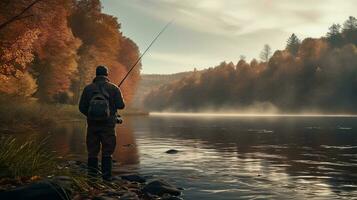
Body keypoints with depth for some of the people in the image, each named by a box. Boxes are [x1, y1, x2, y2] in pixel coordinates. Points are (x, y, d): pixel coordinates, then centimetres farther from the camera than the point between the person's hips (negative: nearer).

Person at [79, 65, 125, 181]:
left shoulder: (88, 88, 3)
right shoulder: (113, 88, -2)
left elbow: (82, 107, 2)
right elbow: (121, 105, -5)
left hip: (92, 124, 2)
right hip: (108, 124, -2)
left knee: (92, 151, 9)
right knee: (107, 152, 5)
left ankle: (92, 175, 11)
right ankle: (106, 176, 4)